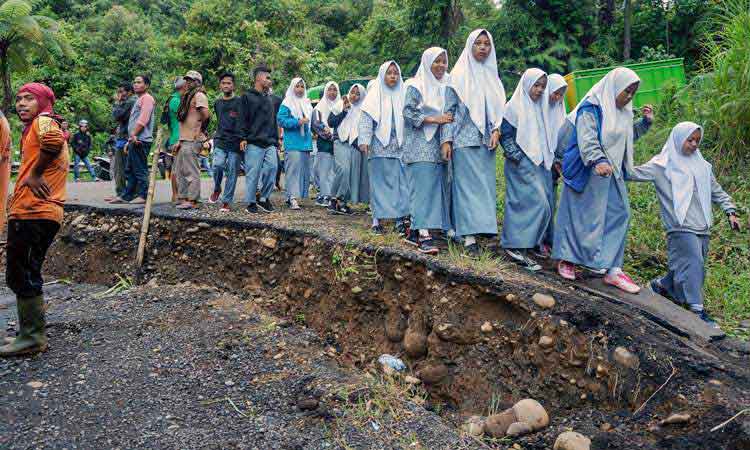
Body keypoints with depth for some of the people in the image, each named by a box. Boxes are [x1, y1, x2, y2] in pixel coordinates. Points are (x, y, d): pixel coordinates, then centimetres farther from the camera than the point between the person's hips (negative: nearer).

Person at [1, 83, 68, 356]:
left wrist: (35, 175, -20)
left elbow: (54, 140, -30)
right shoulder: (33, 128, 26)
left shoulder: (43, 120, -6)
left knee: (23, 276, -6)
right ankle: (31, 333, 23)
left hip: (34, 213, -10)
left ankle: (33, 337, 2)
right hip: (30, 213, 10)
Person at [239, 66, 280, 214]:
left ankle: (263, 198, 7)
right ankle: (251, 202, 7)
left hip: (270, 143, 5)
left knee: (272, 167, -8)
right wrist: (243, 138, -10)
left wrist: (276, 139, 18)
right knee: (253, 173, -3)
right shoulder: (247, 97, 4)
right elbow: (243, 119, -1)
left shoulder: (272, 98, 20)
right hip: (253, 143, -5)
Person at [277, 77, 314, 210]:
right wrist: (298, 122, -18)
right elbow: (281, 120, -10)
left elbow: (311, 120, 28)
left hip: (306, 142, 7)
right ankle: (293, 197, -17)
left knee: (304, 168, 6)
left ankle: (298, 194, 13)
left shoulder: (307, 103, 19)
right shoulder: (287, 104, -1)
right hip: (292, 143, -7)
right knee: (294, 168, -14)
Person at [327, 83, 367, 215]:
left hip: (355, 145, 3)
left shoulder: (363, 110, 13)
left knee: (352, 173, 0)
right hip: (341, 142, -3)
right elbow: (330, 122, 2)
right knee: (343, 168, -23)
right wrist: (344, 111, -5)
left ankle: (343, 202, 8)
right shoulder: (340, 105, 9)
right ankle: (334, 199, -16)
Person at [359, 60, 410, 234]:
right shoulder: (374, 95, 5)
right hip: (379, 146, -2)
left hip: (400, 146, 2)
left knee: (401, 181, -3)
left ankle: (400, 219, 1)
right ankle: (376, 220, 3)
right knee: (379, 181, -1)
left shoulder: (403, 95, 13)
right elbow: (365, 119, -1)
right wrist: (364, 141, -14)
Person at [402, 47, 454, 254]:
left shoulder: (446, 85, 18)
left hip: (439, 145, 7)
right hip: (420, 145, -6)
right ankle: (424, 235, -18)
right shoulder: (416, 85, 0)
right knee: (423, 186, -14)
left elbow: (450, 113, 23)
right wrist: (434, 119, -18)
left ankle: (414, 232, 10)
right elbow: (408, 112, -9)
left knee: (436, 187, 3)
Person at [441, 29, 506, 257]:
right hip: (465, 138, -5)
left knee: (484, 184, 2)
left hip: (486, 139, 5)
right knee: (468, 184, -7)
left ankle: (477, 227, 9)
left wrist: (496, 130, 0)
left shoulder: (492, 76, 15)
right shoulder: (458, 75, 2)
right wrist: (446, 139, -9)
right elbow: (448, 108, -2)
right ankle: (469, 236, -8)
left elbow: (497, 108, 17)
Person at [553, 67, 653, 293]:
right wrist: (598, 160, -39)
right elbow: (587, 139, -25)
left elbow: (628, 137, 29)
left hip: (613, 174, 8)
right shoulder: (591, 108, -12)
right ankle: (566, 258, 18)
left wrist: (645, 122, 14)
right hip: (588, 173, -8)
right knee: (581, 216, 1)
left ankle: (612, 269, 5)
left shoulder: (622, 112, 14)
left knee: (618, 215, 2)